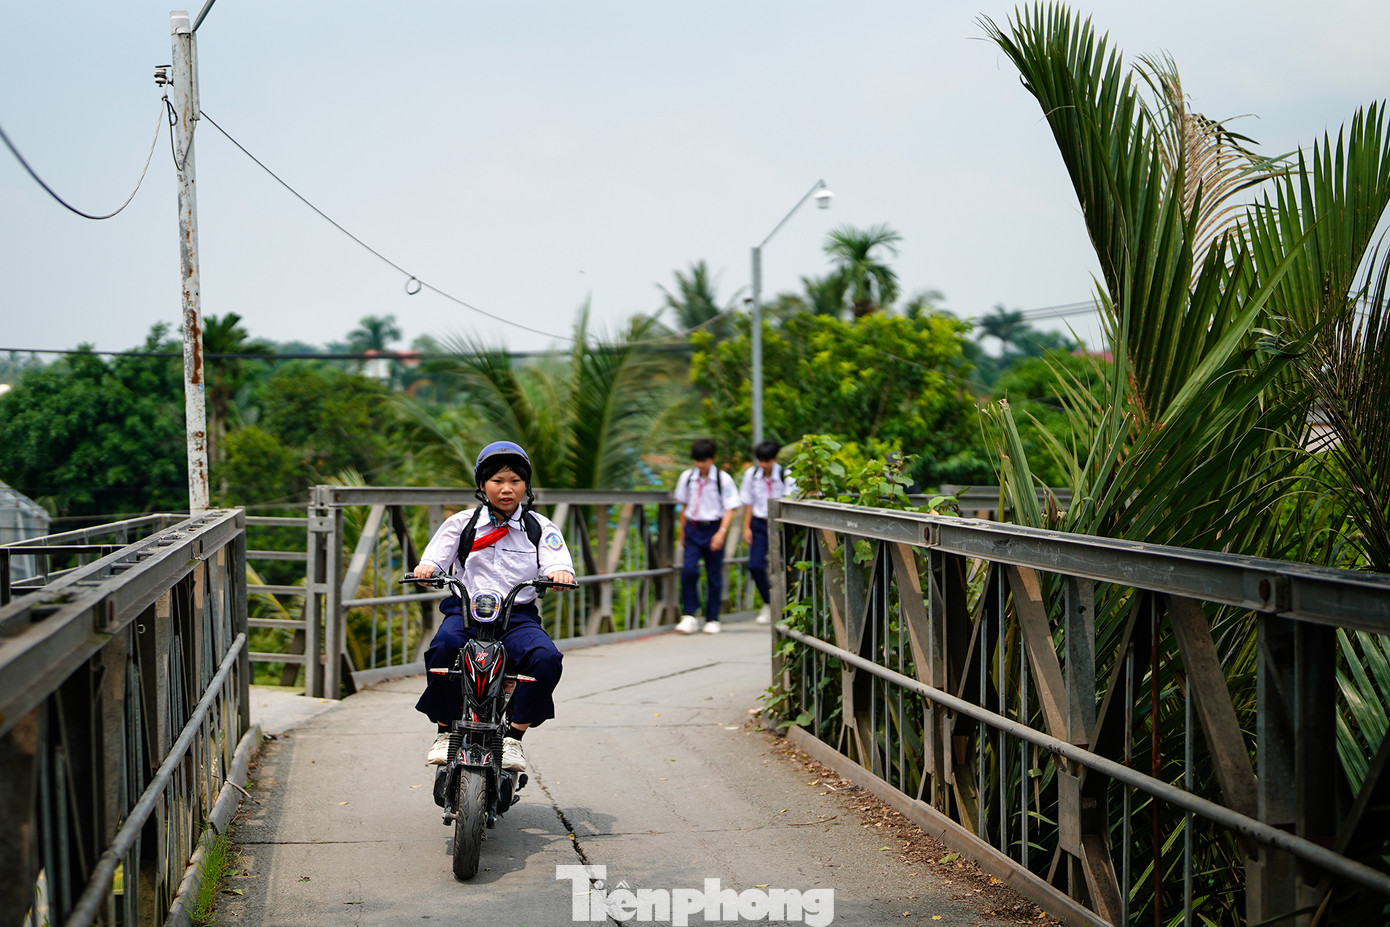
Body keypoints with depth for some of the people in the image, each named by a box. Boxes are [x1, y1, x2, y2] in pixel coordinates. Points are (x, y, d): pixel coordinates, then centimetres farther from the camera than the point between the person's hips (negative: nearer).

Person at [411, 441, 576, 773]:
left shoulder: (540, 527, 11)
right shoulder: (461, 524, 12)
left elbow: (557, 559, -3)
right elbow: (436, 555, 2)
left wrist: (560, 571, -28)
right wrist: (426, 568, -23)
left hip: (518, 615, 1)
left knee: (547, 658, -31)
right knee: (443, 645, -34)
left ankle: (513, 737, -15)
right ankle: (445, 732, -14)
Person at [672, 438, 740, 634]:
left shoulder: (723, 479, -6)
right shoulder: (686, 477, 5)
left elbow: (730, 508, -6)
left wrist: (722, 532, -17)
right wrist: (682, 530, 18)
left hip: (713, 529, -2)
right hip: (693, 529, 2)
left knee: (714, 575, 3)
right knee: (688, 570, -14)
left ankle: (712, 619, 14)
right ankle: (689, 615, -6)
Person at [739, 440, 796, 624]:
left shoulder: (786, 476, -10)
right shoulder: (751, 474, -1)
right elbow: (749, 503, 7)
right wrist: (746, 527, 3)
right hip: (759, 524, 2)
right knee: (755, 565, -8)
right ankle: (768, 602, 15)